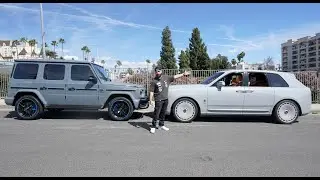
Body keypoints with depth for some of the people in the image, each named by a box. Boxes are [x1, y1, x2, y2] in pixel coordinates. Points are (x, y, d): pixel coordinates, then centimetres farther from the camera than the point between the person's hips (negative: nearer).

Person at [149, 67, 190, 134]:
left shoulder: (166, 78, 5)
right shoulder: (154, 81, -8)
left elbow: (175, 77, 11)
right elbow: (151, 92, -9)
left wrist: (183, 74, 9)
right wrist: (150, 100, -15)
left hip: (165, 99, 5)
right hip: (158, 100, -5)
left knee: (163, 113, 15)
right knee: (156, 114, -6)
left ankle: (161, 125, 28)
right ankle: (153, 127, 2)